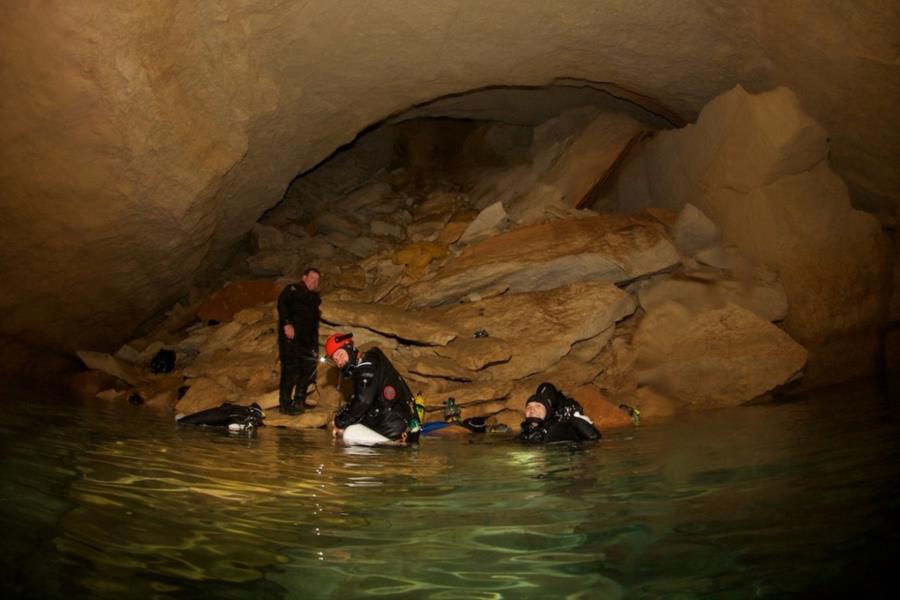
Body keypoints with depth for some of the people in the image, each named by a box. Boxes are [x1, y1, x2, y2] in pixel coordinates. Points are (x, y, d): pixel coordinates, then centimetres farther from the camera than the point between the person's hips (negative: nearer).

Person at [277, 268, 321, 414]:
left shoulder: (314, 299, 25)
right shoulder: (293, 289, 5)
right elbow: (282, 303, -13)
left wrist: (315, 346, 15)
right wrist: (287, 323, -27)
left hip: (306, 340, 7)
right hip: (290, 336, -7)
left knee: (308, 369, 3)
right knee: (291, 368, -13)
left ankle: (298, 402, 13)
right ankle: (285, 404, -7)